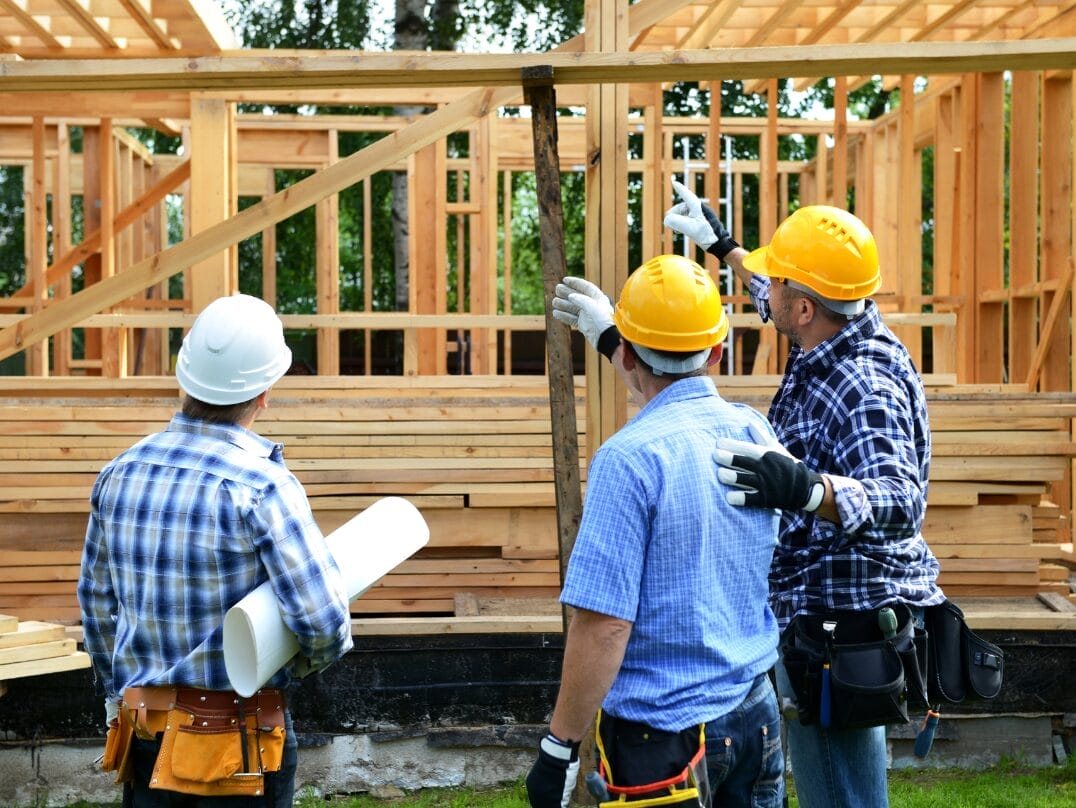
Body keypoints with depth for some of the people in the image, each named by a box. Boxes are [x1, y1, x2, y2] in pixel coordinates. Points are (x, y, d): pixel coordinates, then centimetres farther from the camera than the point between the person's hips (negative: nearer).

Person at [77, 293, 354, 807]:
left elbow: (96, 600, 13)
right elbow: (324, 624, -21)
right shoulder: (261, 487, -18)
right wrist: (308, 659, 2)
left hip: (142, 738, 6)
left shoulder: (119, 474, 2)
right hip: (237, 741, -5)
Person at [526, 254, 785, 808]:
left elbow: (604, 624, -22)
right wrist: (610, 335, 36)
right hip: (756, 714, 7)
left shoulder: (627, 460, -20)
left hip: (665, 736, -7)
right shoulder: (754, 431, 0)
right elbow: (682, 393, 25)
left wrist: (558, 750, -14)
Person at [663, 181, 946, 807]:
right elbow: (789, 306, 26)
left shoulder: (863, 389, -27)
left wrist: (805, 488, -59)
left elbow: (901, 501, -42)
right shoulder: (858, 331, 2)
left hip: (840, 619, -10)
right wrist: (724, 246, 36)